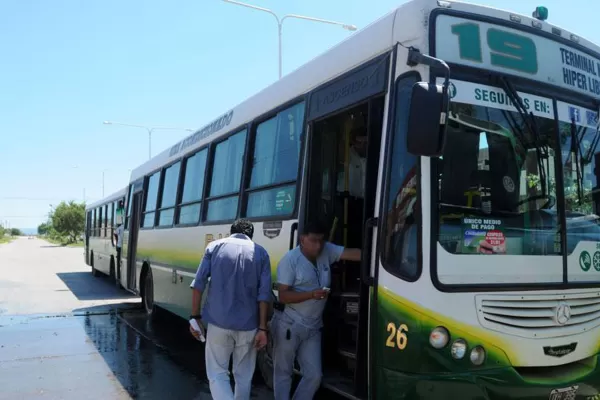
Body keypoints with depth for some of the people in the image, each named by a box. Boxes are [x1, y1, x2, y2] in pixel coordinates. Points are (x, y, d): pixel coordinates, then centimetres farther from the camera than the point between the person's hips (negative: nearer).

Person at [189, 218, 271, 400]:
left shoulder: (214, 247, 4)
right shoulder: (261, 253, 4)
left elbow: (199, 283, -2)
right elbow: (264, 294, -3)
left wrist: (195, 316, 4)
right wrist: (262, 328, -1)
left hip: (218, 323, -1)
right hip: (248, 326, 1)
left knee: (217, 373, 9)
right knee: (244, 376, 17)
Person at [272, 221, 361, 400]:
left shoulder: (327, 251, 2)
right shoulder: (290, 259, -14)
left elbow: (353, 253, -10)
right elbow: (283, 296, -17)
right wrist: (311, 294, -27)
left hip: (313, 328, 6)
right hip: (289, 326, -5)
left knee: (314, 375, 9)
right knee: (283, 372, 8)